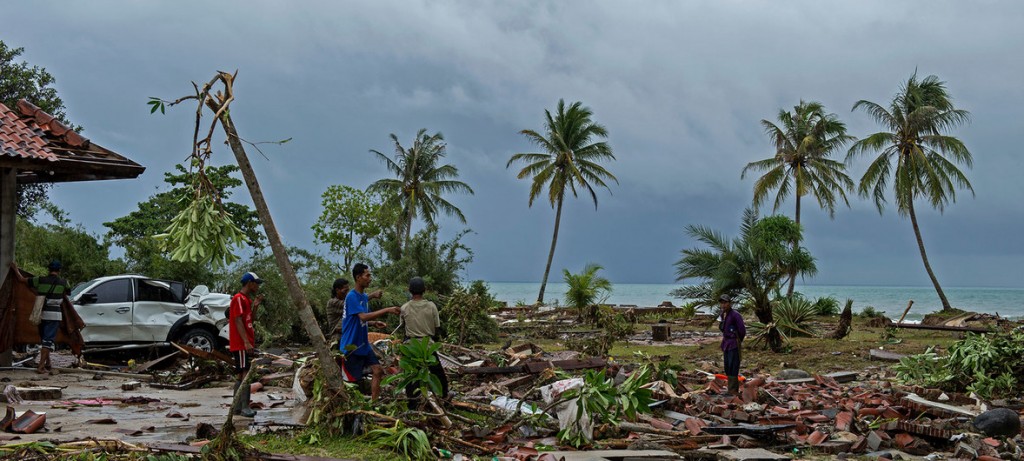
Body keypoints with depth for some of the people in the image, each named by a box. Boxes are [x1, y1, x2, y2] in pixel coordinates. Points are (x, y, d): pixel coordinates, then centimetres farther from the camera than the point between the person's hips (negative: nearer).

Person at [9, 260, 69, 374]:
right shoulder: (63, 283, -2)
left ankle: (47, 364, 28)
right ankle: (41, 367, -15)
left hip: (42, 314, 3)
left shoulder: (40, 280, 0)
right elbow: (67, 291, 19)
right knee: (48, 340, -5)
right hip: (54, 314, -3)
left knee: (44, 339, 19)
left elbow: (22, 279, 7)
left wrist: (15, 269, 24)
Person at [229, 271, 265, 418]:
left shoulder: (246, 299, 18)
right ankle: (245, 407, -15)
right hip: (241, 344, -10)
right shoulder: (239, 298, -11)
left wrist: (255, 306, 8)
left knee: (241, 375, 10)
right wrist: (246, 342, -24)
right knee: (246, 374, -13)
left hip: (246, 344, 10)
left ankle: (237, 407, 14)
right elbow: (238, 321, -19)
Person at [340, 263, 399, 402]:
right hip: (351, 347, -9)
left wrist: (375, 323, -2)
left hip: (364, 345, 9)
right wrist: (387, 310, -33)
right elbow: (363, 316, -31)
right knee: (353, 379, -1)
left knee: (378, 371, 3)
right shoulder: (352, 296, -19)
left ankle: (374, 403, 10)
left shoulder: (364, 296, 9)